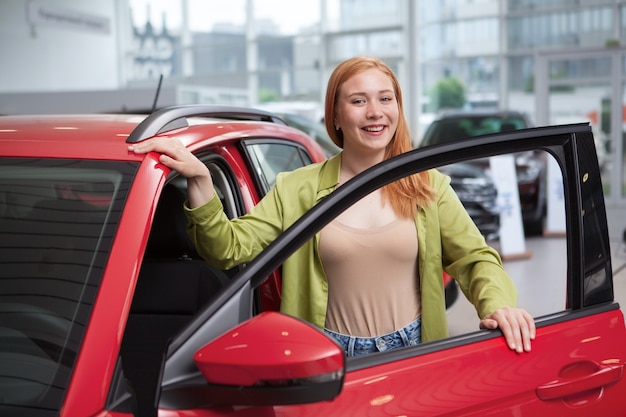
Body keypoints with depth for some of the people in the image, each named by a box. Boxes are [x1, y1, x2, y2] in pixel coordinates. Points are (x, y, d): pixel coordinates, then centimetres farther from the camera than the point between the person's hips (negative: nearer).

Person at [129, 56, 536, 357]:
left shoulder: (427, 186, 2)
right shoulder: (298, 190, -1)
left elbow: (475, 257, 1)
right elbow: (229, 247, -9)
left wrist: (499, 303, -20)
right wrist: (199, 181, -24)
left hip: (414, 354, 1)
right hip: (331, 358, -1)